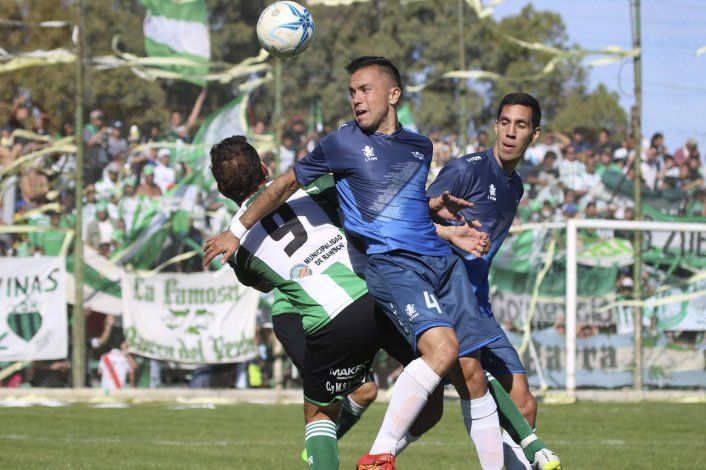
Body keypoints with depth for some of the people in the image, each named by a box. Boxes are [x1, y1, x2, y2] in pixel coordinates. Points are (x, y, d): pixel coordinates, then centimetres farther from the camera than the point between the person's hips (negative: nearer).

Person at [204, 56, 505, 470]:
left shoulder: (420, 147, 18)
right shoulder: (342, 143, 4)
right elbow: (287, 185, 14)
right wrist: (237, 232, 17)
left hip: (442, 261, 5)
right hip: (389, 264, -5)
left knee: (471, 372, -2)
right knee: (442, 346, -29)